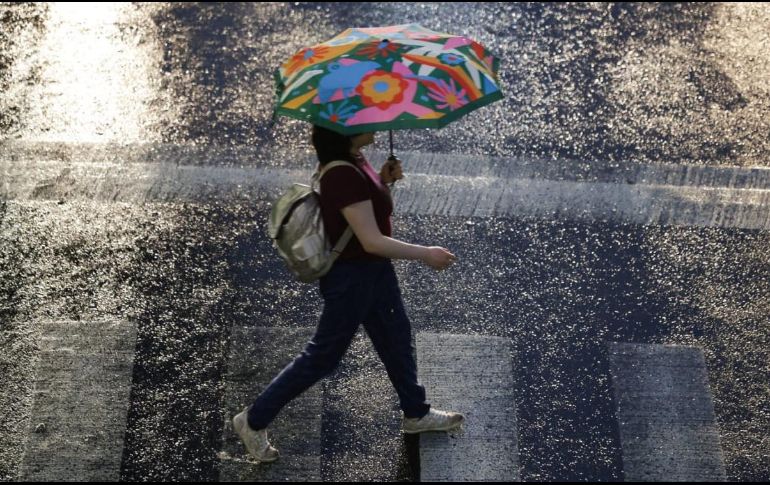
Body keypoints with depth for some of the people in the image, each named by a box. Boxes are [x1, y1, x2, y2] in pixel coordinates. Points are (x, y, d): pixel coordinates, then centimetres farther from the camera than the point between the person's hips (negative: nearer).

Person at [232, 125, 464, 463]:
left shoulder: (354, 160, -1)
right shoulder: (343, 175, -30)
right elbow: (372, 241, -31)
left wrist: (383, 179, -2)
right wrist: (425, 254, -22)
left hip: (375, 269, 9)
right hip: (350, 277, -9)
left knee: (397, 339, 23)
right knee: (323, 356, 5)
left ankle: (416, 414, 44)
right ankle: (254, 421, 19)